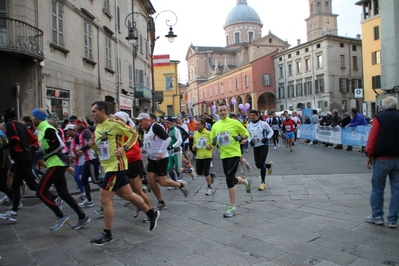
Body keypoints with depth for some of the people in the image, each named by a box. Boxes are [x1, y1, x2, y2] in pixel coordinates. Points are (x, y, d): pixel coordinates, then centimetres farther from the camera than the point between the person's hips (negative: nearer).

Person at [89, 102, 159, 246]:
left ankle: (107, 234, 9)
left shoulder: (114, 123, -14)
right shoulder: (97, 128, 12)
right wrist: (93, 145, 0)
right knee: (127, 194, 15)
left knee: (104, 198, -6)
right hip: (108, 166, 9)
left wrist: (124, 148, -23)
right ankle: (151, 213, 30)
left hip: (116, 166, -9)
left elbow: (134, 134, -11)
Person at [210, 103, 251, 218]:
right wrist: (214, 141, -11)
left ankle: (232, 208, -1)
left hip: (234, 154, -5)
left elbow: (246, 134, 4)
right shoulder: (215, 126, 6)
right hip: (223, 155, 6)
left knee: (229, 179, -14)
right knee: (231, 179, 15)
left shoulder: (234, 122, -5)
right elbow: (213, 143, 12)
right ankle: (246, 182, 50)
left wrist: (240, 138, -16)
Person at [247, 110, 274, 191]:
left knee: (261, 164, -11)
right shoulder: (249, 126, 3)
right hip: (255, 146, 5)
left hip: (264, 145, -5)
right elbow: (249, 136, 14)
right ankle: (269, 165, 43)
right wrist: (250, 141, -7)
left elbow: (271, 132, -1)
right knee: (258, 165, 8)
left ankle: (263, 182, 5)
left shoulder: (263, 124, -10)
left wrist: (267, 138, -18)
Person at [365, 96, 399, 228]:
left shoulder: (379, 118, -3)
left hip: (382, 158, -3)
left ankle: (377, 216, 14)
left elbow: (372, 138, -9)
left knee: (377, 188, 8)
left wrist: (369, 155, -3)